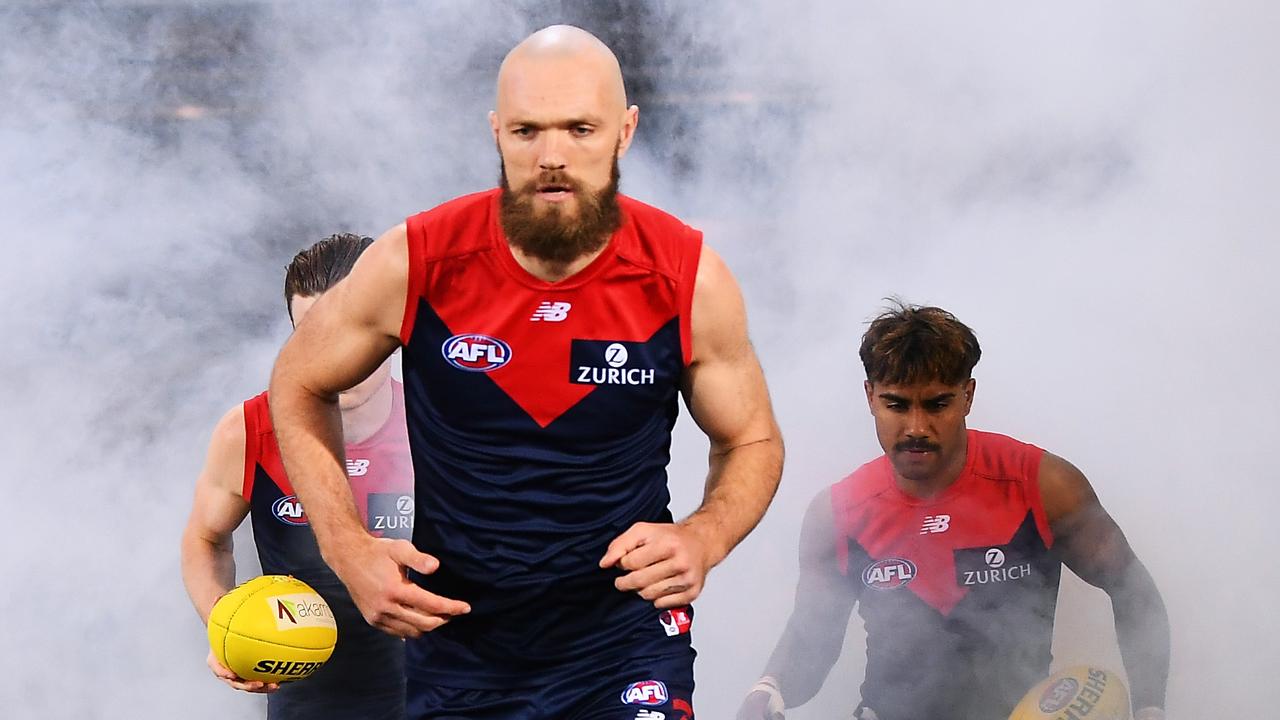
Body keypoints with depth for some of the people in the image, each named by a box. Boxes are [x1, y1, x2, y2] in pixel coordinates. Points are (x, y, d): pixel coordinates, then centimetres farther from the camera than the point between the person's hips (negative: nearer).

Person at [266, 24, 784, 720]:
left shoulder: (688, 278, -12)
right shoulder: (416, 262, -13)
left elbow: (752, 442, 4)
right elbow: (298, 385, 4)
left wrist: (705, 538, -17)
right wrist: (349, 549, -9)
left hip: (625, 643, -1)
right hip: (455, 644, 1)